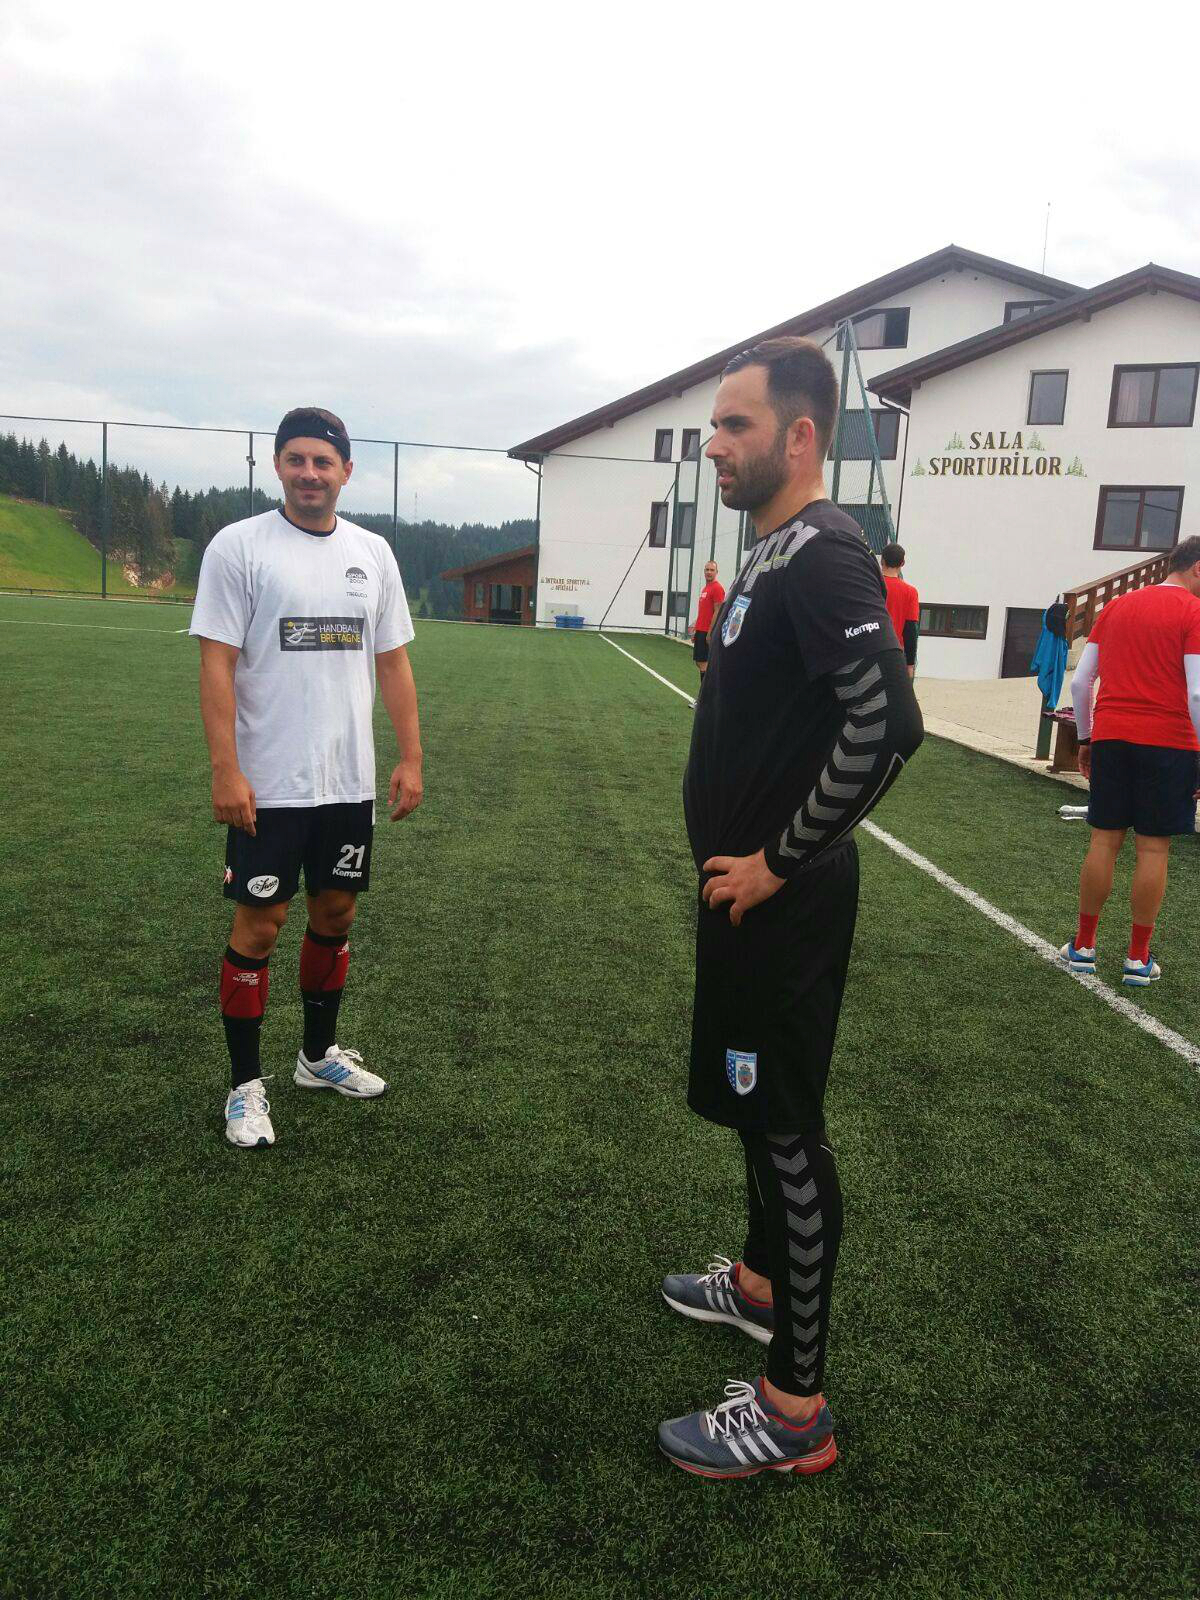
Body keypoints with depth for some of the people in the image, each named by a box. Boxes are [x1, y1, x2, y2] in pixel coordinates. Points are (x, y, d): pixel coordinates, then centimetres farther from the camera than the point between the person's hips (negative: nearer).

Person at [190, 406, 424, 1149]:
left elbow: (393, 662, 10)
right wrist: (226, 772, -17)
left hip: (350, 780, 5)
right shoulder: (239, 545, -6)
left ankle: (320, 1054, 34)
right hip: (268, 783, -5)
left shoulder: (372, 552, 7)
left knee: (336, 913, 14)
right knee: (259, 926, 2)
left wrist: (411, 758, 4)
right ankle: (246, 1085, 18)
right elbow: (217, 663, -10)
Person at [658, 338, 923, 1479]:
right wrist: (742, 854, 16)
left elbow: (886, 725, -30)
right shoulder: (774, 554, 13)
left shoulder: (823, 557, -18)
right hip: (746, 886, 10)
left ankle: (794, 1409, 15)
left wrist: (778, 861, -22)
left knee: (786, 1129, -1)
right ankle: (762, 1282, 45)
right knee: (755, 1106, 23)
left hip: (782, 902, -10)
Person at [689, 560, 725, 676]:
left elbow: (717, 612, -16)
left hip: (707, 632, -9)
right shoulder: (705, 588, 17)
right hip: (700, 631, 9)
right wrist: (695, 628, 20)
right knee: (698, 661, 12)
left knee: (703, 662, -9)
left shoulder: (717, 588, -11)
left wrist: (710, 633, -20)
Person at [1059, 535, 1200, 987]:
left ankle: (1083, 948, 16)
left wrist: (1085, 738, 18)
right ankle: (1138, 959, 10)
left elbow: (1079, 682, 10)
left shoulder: (1116, 607, 12)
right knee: (1152, 848, 3)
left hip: (1111, 737, 4)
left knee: (1104, 841, 11)